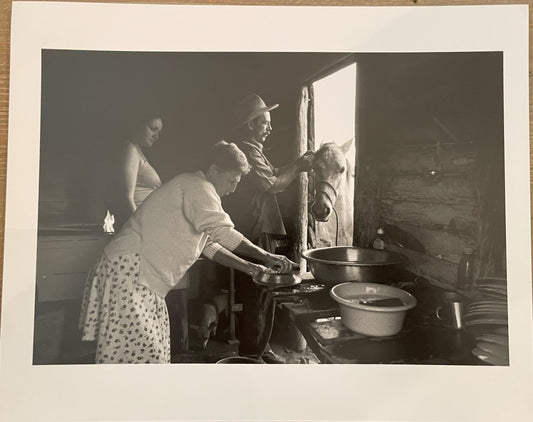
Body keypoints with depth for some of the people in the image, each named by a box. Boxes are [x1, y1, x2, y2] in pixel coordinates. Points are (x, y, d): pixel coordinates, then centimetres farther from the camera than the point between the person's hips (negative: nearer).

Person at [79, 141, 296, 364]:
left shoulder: (196, 190, 18)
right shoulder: (196, 186, -14)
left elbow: (209, 244, 21)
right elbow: (222, 232, -28)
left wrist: (248, 267, 14)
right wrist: (265, 256, -22)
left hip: (144, 277, 10)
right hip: (128, 269, -10)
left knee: (154, 350, 14)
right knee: (137, 351, -7)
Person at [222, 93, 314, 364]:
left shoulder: (248, 149, 20)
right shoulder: (247, 151, -13)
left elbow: (271, 179, 17)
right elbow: (272, 185, -18)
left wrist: (297, 165, 8)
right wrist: (298, 167, -5)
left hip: (255, 232, 11)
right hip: (253, 233, -11)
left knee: (260, 293, 17)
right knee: (259, 295, -3)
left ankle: (259, 349, 30)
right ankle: (252, 356, 10)